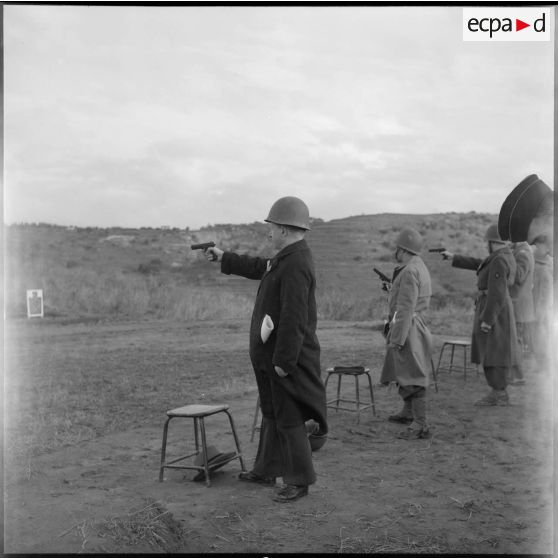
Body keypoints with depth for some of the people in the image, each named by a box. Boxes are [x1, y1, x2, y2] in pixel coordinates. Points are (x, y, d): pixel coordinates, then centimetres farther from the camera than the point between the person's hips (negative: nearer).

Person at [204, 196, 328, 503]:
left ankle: (299, 481, 11)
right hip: (272, 354, 11)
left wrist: (284, 361, -25)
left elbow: (294, 318, -27)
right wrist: (224, 257, 35)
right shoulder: (288, 257, 11)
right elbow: (259, 268, 30)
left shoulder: (295, 265, -23)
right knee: (271, 414, 21)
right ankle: (266, 470, 35)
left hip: (286, 357, -11)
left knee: (289, 419, -1)